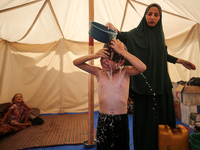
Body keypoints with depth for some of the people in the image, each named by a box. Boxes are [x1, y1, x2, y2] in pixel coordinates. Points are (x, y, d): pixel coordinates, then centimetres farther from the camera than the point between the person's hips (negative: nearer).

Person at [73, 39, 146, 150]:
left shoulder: (125, 72, -7)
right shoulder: (99, 73, -3)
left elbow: (142, 67, -26)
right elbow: (76, 62, -3)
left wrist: (122, 51, -25)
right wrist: (94, 56, -19)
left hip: (121, 120, -1)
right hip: (103, 119, 1)